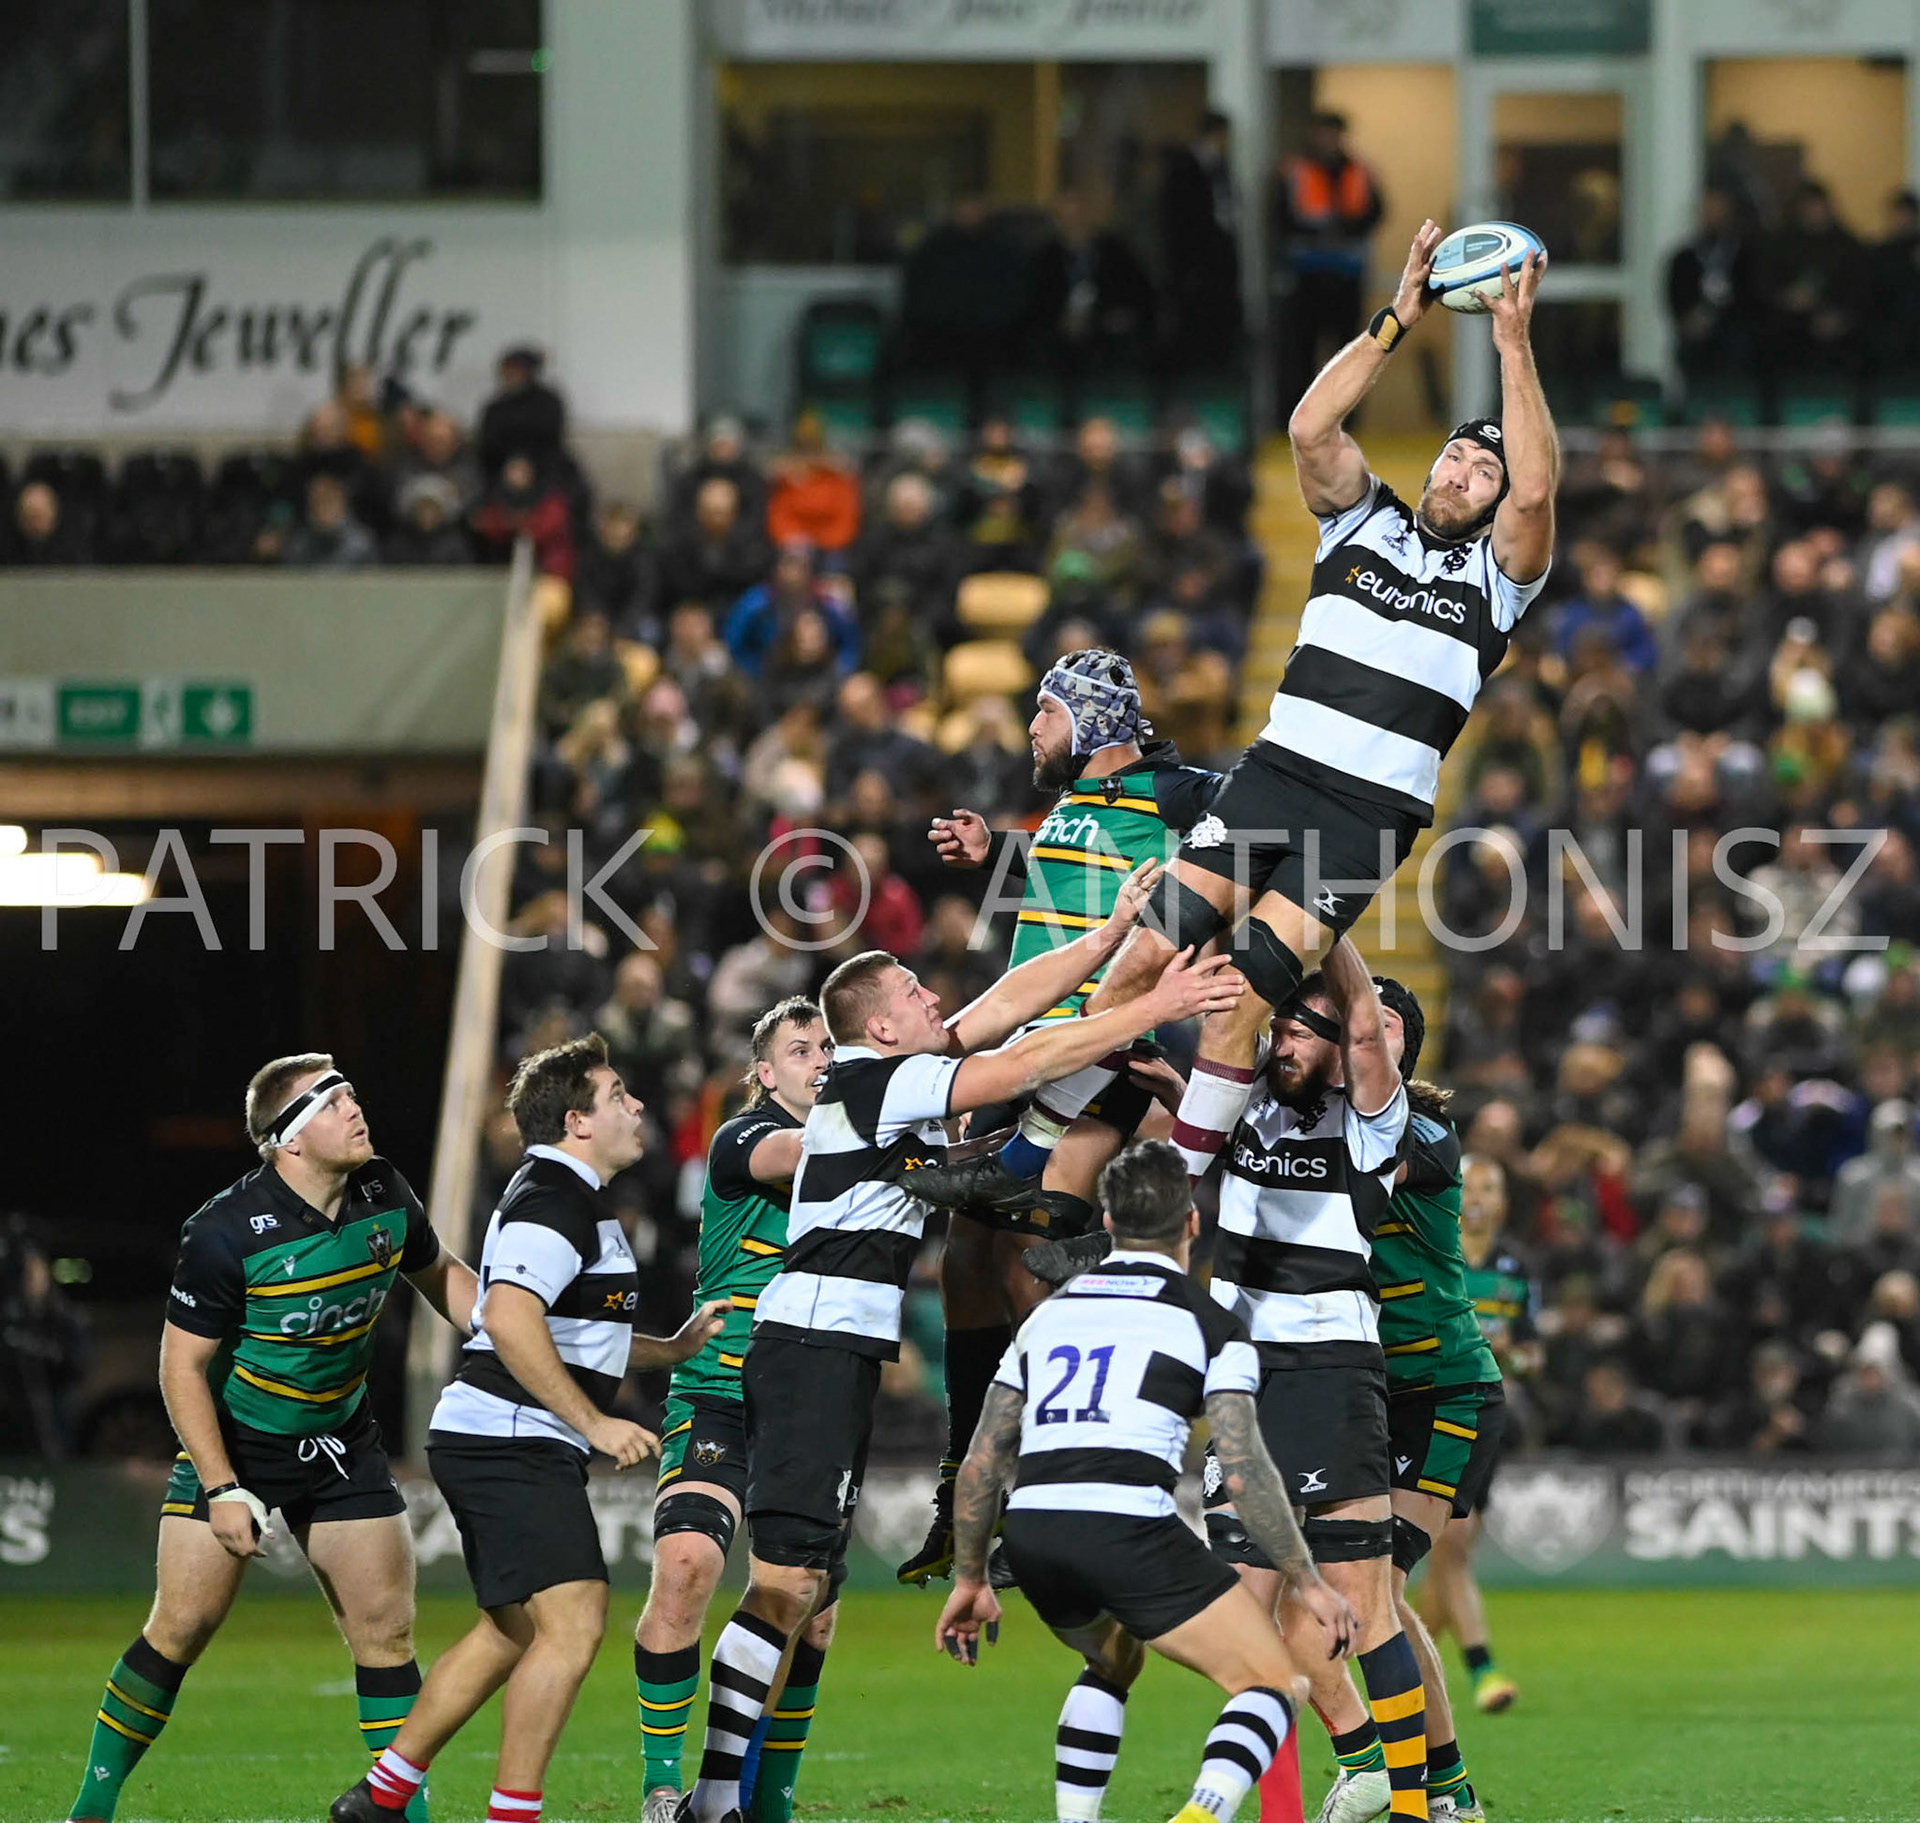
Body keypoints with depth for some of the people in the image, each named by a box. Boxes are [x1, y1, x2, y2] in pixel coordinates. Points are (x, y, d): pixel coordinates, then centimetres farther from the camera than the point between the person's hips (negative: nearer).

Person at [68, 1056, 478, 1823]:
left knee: (386, 1630, -2)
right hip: (230, 1445, -5)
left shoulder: (384, 1197, -7)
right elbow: (181, 1364, -16)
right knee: (183, 1625, -7)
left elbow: (441, 1276, 14)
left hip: (339, 1443, 5)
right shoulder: (225, 1234, -23)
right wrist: (221, 1490, -21)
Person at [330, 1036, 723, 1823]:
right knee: (574, 1623, -15)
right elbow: (509, 1318, -29)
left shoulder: (570, 1197, 20)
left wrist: (672, 1347, 23)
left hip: (494, 1447, 11)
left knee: (511, 1632, 18)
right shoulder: (554, 1200, -15)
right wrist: (594, 1423, -26)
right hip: (514, 1443, -11)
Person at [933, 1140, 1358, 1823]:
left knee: (1114, 1661, 35)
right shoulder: (1209, 1324, 7)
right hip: (1129, 1529, -6)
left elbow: (983, 1458, 22)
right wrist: (1306, 1581, 6)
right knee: (1277, 1683, 2)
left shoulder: (1050, 1313, 22)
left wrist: (969, 1577, 31)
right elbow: (1244, 1470, -2)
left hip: (1029, 1533, 6)